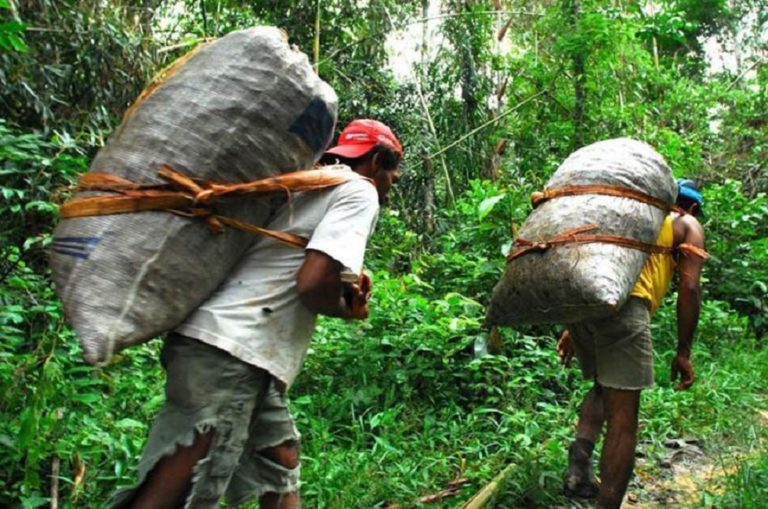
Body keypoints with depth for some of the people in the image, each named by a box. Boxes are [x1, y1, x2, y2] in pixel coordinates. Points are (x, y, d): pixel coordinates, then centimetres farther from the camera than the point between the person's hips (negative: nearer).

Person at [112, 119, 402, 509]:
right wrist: (347, 309, 2)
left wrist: (345, 284, 10)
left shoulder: (312, 183, 22)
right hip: (229, 348, -10)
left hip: (239, 347, 10)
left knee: (280, 460, 20)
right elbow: (313, 283, -18)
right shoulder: (359, 192, -4)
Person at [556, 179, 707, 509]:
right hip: (623, 301, -6)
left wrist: (572, 329, 27)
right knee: (623, 418, 0)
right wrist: (683, 352, 8)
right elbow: (689, 289, 5)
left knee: (603, 387, 26)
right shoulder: (688, 226, 18)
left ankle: (578, 468, 9)